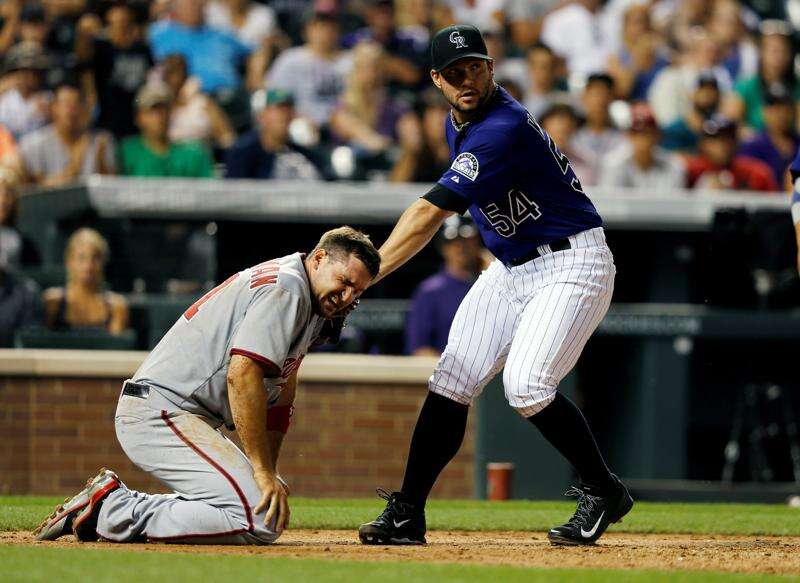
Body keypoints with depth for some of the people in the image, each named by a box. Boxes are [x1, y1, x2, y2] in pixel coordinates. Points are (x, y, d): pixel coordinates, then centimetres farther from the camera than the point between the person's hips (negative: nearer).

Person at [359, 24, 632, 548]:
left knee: (526, 386, -23)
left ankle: (605, 493, -3)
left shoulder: (504, 128, -26)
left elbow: (430, 215, -30)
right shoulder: (459, 125, 5)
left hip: (572, 264, -9)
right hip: (510, 268, 9)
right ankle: (406, 517, 1)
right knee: (452, 382, -2)